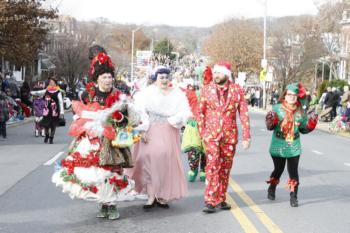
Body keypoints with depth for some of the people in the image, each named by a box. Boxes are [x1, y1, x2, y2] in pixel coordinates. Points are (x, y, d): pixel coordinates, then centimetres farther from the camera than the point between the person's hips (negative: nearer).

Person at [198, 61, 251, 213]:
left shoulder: (237, 90, 2)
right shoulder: (206, 90, 3)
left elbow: (244, 114, 3)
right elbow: (201, 112, 9)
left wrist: (246, 136, -1)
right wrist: (202, 133, 4)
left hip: (230, 135, 1)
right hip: (211, 134, -1)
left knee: (225, 168, 7)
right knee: (212, 166, -11)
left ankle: (221, 199, 18)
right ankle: (210, 201, -12)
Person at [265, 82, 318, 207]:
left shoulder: (301, 111, 2)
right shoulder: (277, 108, -6)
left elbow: (303, 129, 9)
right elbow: (270, 127, -6)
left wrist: (311, 124, -8)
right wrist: (271, 122, -27)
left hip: (294, 147, 1)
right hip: (278, 146, -1)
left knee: (293, 172, -3)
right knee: (278, 170, 14)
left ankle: (293, 197, 7)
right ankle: (271, 189, 39)